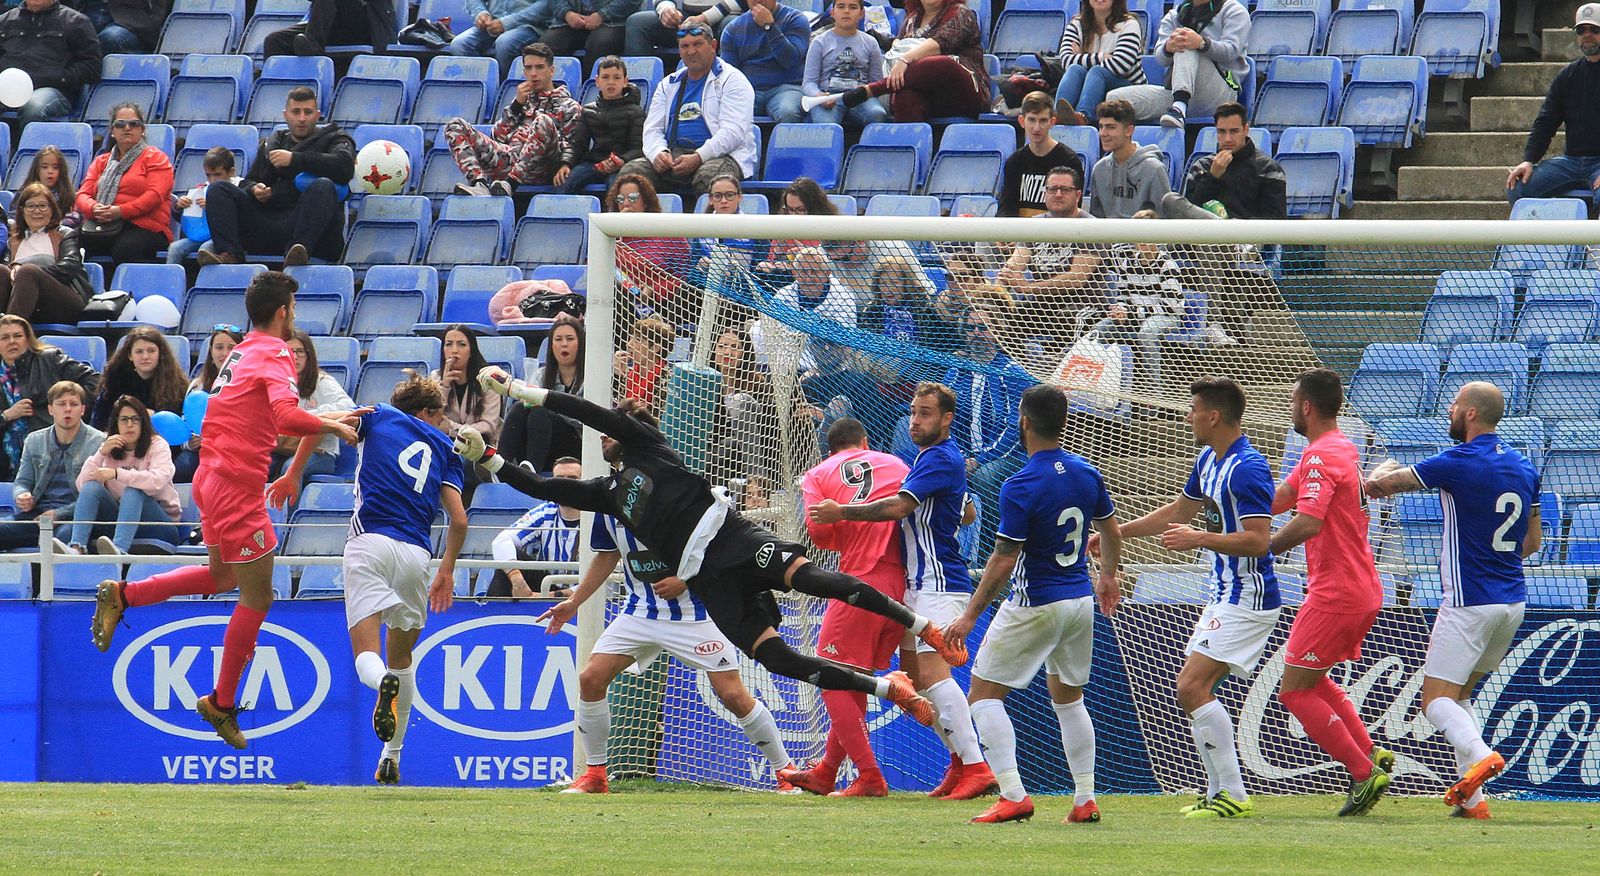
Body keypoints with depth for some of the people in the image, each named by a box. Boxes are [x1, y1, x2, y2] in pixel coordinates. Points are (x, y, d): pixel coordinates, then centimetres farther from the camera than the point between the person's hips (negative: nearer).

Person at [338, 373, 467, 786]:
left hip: (371, 539, -2)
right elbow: (459, 519, 13)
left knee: (366, 655, -8)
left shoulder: (377, 416, 17)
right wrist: (447, 571, 26)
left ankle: (384, 683, -44)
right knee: (402, 656, 20)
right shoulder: (443, 447, 20)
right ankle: (391, 758, 20)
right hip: (416, 553, 2)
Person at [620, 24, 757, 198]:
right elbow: (652, 129, 16)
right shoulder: (668, 84, 22)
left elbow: (733, 131, -8)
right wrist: (658, 152, -10)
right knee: (631, 170, -22)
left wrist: (698, 158, -21)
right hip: (673, 154, 5)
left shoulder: (732, 80, 4)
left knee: (707, 176, -40)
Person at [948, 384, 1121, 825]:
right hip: (1081, 601, 7)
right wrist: (1108, 576, 35)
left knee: (983, 694, 3)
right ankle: (1085, 801, 16)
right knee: (1068, 698, 20)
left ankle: (1013, 795, -9)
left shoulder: (1020, 487, -21)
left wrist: (970, 615, -11)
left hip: (1035, 606, -7)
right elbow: (1112, 533, 16)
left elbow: (1003, 562, -20)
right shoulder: (1087, 473, 1)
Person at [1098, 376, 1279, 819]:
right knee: (1192, 688, 11)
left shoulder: (1247, 469, -19)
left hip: (1246, 600, -11)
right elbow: (1179, 510, 29)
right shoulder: (1209, 461, 13)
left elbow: (1258, 539, -26)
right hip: (1223, 596, 11)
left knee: (1192, 686, -16)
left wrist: (1197, 539, -24)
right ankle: (1220, 791, 15)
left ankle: (1233, 796, -15)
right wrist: (1116, 533, 32)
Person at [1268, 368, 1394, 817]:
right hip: (1364, 591, 10)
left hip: (1335, 594, -10)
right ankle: (1371, 754, 12)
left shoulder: (1320, 456, -17)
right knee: (1313, 680, 24)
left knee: (1295, 691, -3)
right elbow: (1279, 500, 18)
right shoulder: (1342, 449, 16)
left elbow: (1307, 523, -30)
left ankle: (1363, 772, -8)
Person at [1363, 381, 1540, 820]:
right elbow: (1531, 542, 19)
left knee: (1437, 698, -4)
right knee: (1461, 692, 18)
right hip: (1513, 601, 7)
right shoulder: (1523, 466, 9)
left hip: (1469, 603, -7)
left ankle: (1478, 754, -32)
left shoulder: (1458, 463, -13)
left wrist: (1384, 472, 19)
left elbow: (1379, 484, -4)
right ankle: (1472, 799, 8)